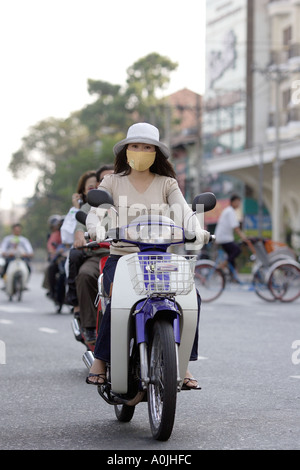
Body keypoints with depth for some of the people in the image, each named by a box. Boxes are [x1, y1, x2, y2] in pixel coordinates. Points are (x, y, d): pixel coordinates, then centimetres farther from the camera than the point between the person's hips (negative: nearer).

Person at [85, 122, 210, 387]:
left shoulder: (167, 184, 11)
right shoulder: (112, 182, 10)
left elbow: (184, 210, -5)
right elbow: (95, 212, -3)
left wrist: (196, 230, -28)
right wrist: (95, 229, -28)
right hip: (121, 258, -1)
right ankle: (101, 359, -18)